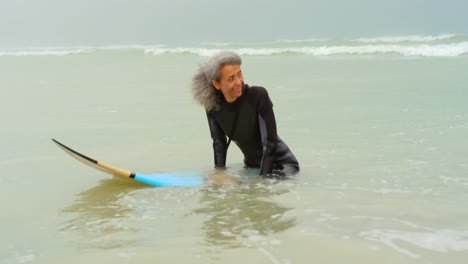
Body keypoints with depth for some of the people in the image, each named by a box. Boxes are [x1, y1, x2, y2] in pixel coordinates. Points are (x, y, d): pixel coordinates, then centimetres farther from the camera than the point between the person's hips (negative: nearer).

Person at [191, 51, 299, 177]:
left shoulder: (258, 95, -24)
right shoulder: (212, 105, -10)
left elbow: (270, 141, -22)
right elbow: (219, 142, 2)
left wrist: (262, 178, -23)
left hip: (280, 163, -5)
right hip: (251, 165, 5)